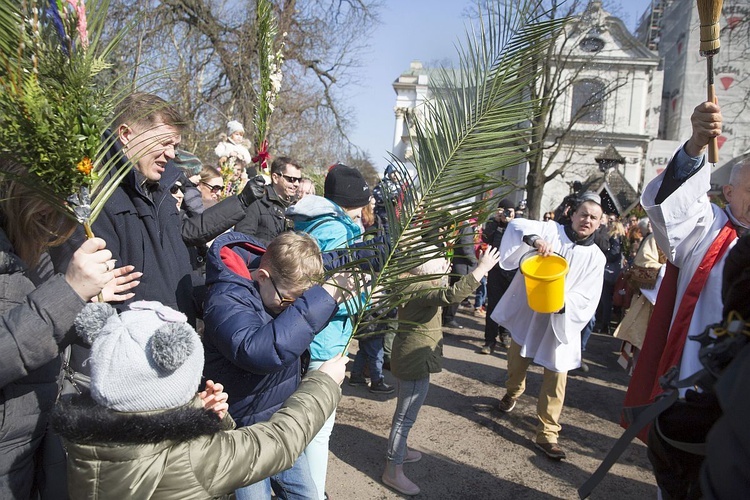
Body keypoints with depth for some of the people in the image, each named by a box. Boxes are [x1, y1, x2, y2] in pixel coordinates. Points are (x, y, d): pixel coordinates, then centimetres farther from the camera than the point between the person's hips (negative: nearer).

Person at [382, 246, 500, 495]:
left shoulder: (412, 283, 5)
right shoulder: (418, 289, -26)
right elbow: (453, 294, -40)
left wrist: (439, 276, 23)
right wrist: (482, 268, -36)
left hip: (410, 356, 10)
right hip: (416, 360, -10)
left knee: (405, 412, 25)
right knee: (406, 415, 1)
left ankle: (399, 450, 43)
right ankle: (393, 470, 13)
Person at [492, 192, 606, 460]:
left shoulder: (595, 257, -2)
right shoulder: (551, 230, -5)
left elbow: (587, 298, -7)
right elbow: (517, 225, -20)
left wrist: (564, 303, -26)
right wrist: (535, 239, -40)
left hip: (560, 322, 0)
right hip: (526, 314, 0)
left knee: (556, 378, -4)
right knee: (517, 362, 17)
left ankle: (547, 433, 9)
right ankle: (512, 393, 50)